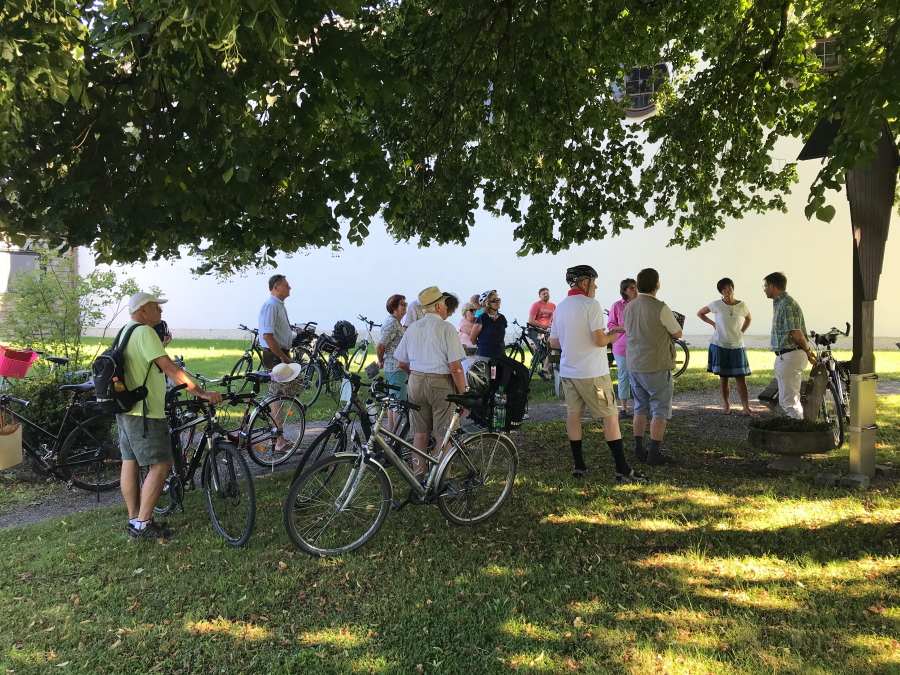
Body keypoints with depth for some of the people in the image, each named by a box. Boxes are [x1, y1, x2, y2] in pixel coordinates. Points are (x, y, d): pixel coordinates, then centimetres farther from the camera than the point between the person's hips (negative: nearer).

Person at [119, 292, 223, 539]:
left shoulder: (125, 332, 14)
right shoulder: (145, 332, -17)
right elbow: (170, 368, -24)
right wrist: (203, 393, -26)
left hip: (126, 408, 11)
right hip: (144, 412, -11)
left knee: (130, 463, 13)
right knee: (161, 464, -5)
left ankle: (134, 520, 22)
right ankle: (143, 524, -2)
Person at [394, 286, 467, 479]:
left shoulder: (412, 328, 7)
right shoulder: (446, 328, -10)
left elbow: (401, 363, 12)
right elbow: (455, 367, -15)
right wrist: (463, 394, -8)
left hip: (416, 383, 6)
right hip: (441, 384, -6)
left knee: (420, 433, 14)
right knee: (443, 435, 4)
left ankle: (418, 476, 22)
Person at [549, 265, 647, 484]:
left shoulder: (560, 307, 9)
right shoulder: (590, 304, -13)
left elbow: (554, 343, 13)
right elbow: (600, 340, -19)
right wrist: (611, 337, 1)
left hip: (568, 371, 7)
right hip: (591, 372, -7)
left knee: (573, 414, 11)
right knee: (610, 417, 0)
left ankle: (579, 466, 15)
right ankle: (622, 470, 2)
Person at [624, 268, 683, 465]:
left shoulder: (628, 307, 3)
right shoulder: (660, 308, -17)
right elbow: (677, 334, -6)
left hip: (634, 366, 7)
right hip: (657, 367, -6)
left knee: (641, 408, 15)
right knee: (660, 410, 3)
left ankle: (639, 450, 19)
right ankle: (654, 453, 4)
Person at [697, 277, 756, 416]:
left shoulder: (742, 305, -2)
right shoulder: (716, 305, -6)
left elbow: (748, 319, 18)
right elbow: (700, 313, 8)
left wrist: (741, 332, 6)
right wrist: (713, 324, -1)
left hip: (737, 346, 1)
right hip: (720, 346, -1)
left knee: (741, 377, -1)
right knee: (723, 377, 6)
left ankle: (746, 408, 0)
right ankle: (726, 405, 17)